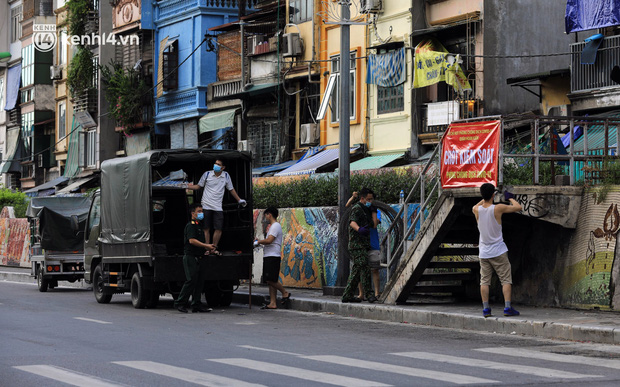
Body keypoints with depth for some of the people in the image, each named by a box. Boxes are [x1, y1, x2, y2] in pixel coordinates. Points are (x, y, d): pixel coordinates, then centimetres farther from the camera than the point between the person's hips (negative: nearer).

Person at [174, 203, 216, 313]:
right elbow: (192, 240, -22)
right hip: (190, 257, -10)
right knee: (191, 281, -12)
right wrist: (206, 246, -20)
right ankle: (180, 303, -5)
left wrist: (207, 248, 13)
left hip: (197, 258, 10)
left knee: (200, 281, 6)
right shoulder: (191, 225, -10)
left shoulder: (198, 225, 21)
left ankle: (196, 305, 7)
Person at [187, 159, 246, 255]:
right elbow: (198, 186, 11)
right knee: (206, 228, 0)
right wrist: (187, 186, -2)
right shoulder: (207, 174, 2)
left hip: (218, 207, 1)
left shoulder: (226, 176, 6)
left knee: (218, 229, -4)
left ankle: (214, 248, 12)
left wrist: (239, 200, 20)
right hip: (206, 206, -1)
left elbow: (231, 189, 17)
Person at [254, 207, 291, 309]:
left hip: (273, 256, -10)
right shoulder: (273, 226, 22)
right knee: (270, 281, 6)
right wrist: (259, 242, 14)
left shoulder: (275, 226, -11)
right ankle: (273, 303, 4)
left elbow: (269, 240, -21)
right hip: (269, 256, 10)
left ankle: (285, 293, 1)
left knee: (270, 280, -13)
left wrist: (258, 242, -8)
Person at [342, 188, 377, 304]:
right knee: (364, 268, -15)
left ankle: (347, 295, 13)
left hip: (363, 245, 10)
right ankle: (369, 294, -18)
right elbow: (352, 222, -29)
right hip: (357, 245, -10)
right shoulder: (357, 208, -8)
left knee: (357, 270, 10)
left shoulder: (365, 210, 22)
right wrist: (359, 229, -47)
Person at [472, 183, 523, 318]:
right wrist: (511, 198, 14)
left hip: (484, 252, 3)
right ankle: (508, 307, -5)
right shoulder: (498, 208, -13)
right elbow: (518, 207, -2)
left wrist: (485, 198, 29)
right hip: (498, 251, -3)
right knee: (506, 280, 2)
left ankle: (485, 308, 2)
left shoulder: (477, 210, -3)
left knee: (484, 281, 7)